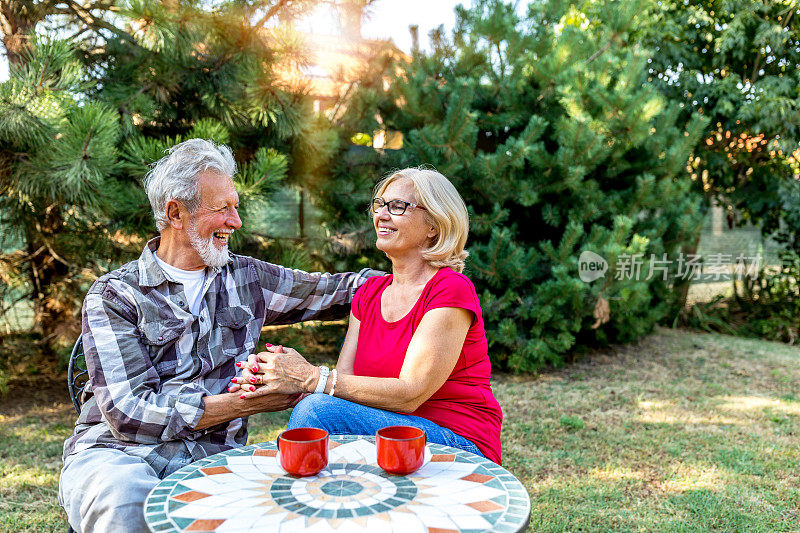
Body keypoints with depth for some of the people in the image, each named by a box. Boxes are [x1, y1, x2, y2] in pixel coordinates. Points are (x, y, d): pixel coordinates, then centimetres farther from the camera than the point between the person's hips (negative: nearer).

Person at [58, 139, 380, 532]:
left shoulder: (245, 277, 10)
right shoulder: (113, 296, -2)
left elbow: (335, 291, 18)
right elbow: (130, 413, -12)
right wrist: (250, 401, -15)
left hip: (212, 454, 3)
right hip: (121, 454, -3)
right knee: (124, 500, -37)